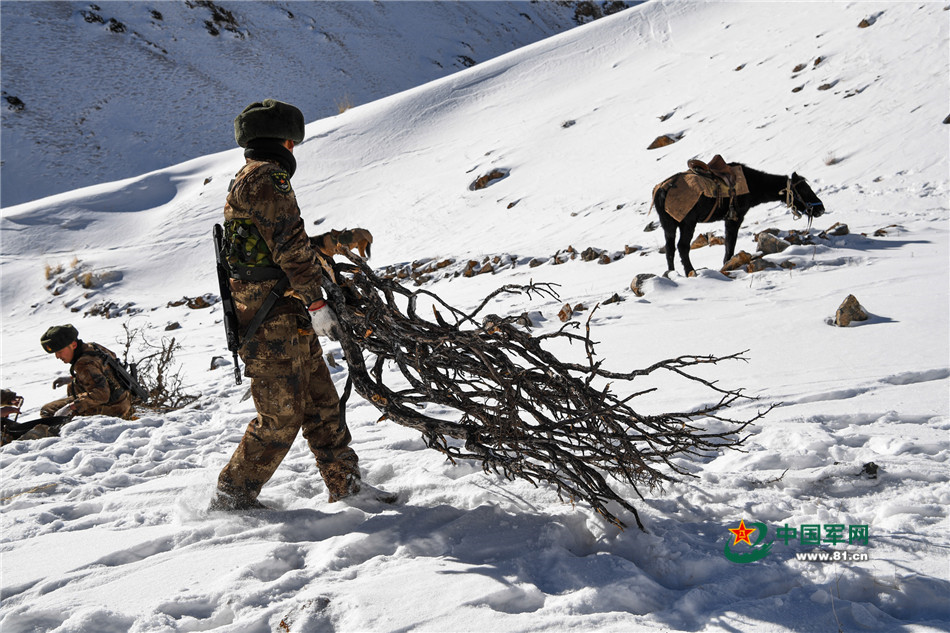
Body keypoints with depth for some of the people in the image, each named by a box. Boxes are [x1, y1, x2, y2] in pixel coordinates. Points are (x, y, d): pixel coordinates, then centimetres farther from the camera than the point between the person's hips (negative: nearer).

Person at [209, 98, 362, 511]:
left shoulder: (247, 179, 22)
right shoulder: (267, 177, -11)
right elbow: (290, 246, -19)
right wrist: (315, 301, -21)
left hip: (287, 319, 10)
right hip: (276, 320, -10)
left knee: (322, 403, 11)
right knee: (281, 416, -4)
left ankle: (346, 485, 17)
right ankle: (232, 496, 8)